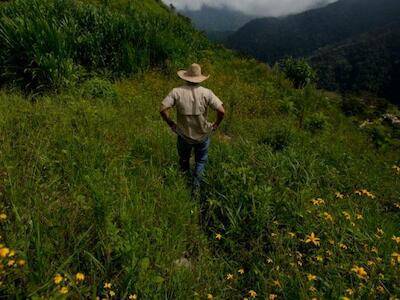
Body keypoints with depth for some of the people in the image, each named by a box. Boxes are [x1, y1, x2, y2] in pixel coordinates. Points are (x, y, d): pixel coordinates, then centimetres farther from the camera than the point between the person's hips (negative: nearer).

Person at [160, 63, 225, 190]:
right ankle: (197, 179, 9)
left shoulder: (177, 92, -14)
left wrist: (171, 124, -3)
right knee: (201, 161, 24)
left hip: (184, 135, 1)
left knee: (184, 160, 26)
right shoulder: (206, 93, -15)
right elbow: (221, 111, -19)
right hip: (202, 135, 0)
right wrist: (216, 124, -2)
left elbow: (162, 109, -17)